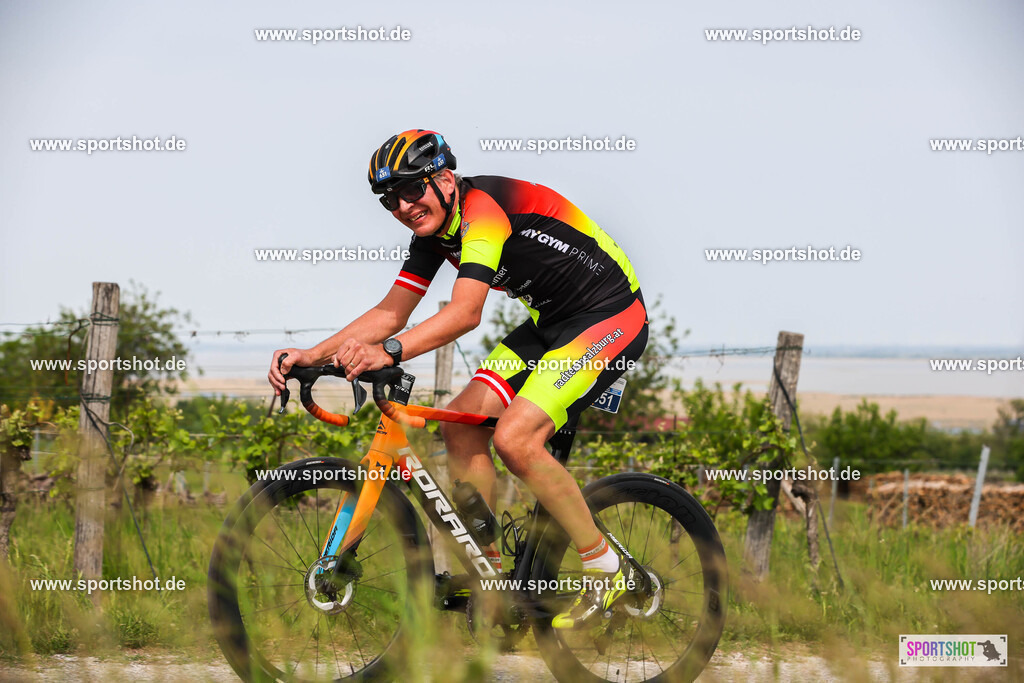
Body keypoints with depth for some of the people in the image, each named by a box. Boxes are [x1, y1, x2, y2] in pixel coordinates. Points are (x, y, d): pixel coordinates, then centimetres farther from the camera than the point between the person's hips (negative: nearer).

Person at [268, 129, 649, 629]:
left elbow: (465, 313, -36)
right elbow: (391, 312, 4)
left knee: (515, 437, -22)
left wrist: (389, 352, -47)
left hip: (612, 315, -9)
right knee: (460, 425, -1)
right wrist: (312, 355, -8)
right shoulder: (433, 230, 4)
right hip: (551, 321, 9)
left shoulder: (483, 206, -24)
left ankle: (604, 572, -8)